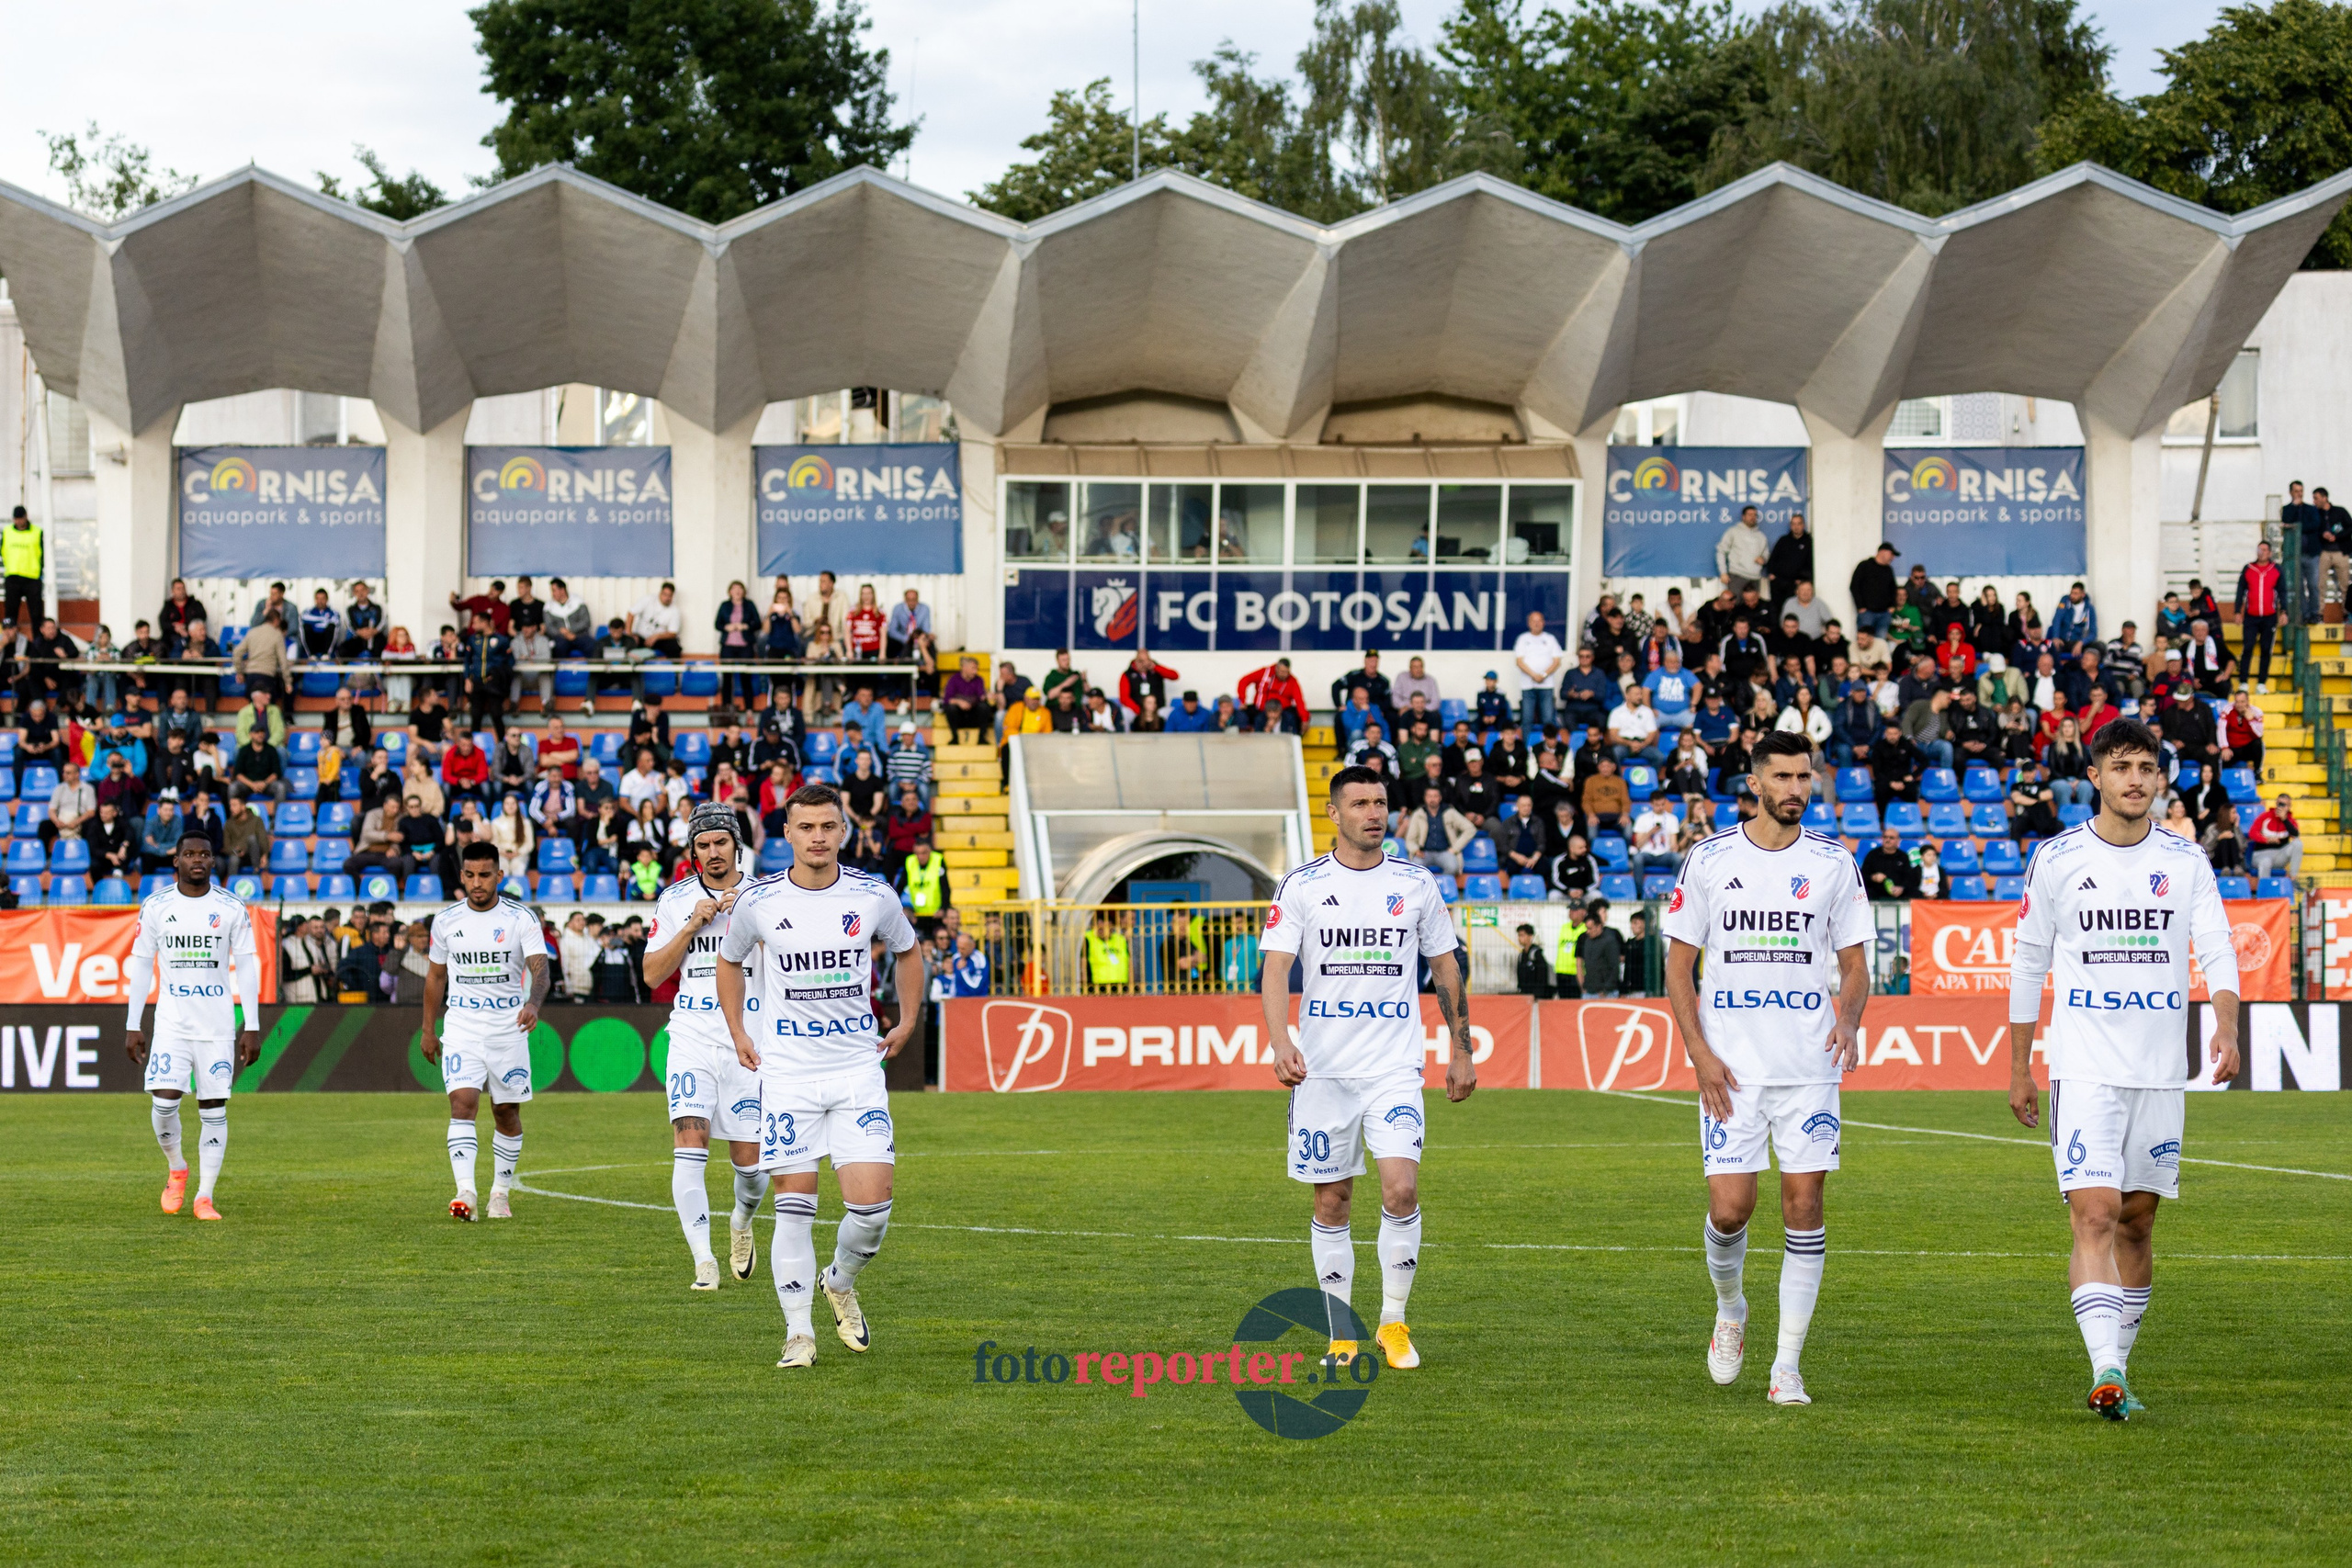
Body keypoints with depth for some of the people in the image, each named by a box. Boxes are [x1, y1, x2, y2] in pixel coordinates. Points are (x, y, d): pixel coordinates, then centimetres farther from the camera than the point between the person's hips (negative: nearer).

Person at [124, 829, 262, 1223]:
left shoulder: (232, 908, 1)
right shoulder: (155, 907, 3)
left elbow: (246, 968, 3)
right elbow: (141, 966, 7)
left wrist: (252, 1026, -2)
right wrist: (133, 1025, 3)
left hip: (218, 1027, 0)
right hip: (171, 1024, 0)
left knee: (214, 1109, -1)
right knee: (164, 1101, -13)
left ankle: (205, 1196, 7)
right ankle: (176, 1168, 15)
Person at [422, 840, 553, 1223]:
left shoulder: (521, 919, -6)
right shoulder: (446, 921, 3)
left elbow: (539, 967, -18)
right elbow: (436, 976, 15)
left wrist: (533, 1003, -38)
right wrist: (428, 1029, 15)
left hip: (509, 1025, -1)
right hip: (461, 1023, 1)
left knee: (507, 1113, 7)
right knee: (463, 1102, -17)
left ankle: (501, 1191, 25)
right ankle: (465, 1192, -27)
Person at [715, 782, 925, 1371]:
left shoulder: (873, 896, -2)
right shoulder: (758, 902, -4)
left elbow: (907, 950, 19)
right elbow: (730, 960, 18)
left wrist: (908, 1022, 14)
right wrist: (738, 1033, 13)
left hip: (857, 1068, 1)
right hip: (787, 1073, -1)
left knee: (871, 1205, -8)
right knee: (794, 1205, -5)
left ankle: (840, 1283, 22)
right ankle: (798, 1332, 4)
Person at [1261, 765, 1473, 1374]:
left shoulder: (1417, 884, 5)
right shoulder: (1302, 886, 0)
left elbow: (1446, 968, 14)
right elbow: (1275, 969, -6)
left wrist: (1461, 1051, 14)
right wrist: (1281, 1042, -21)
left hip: (1395, 1067, 0)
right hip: (1322, 1068, 0)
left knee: (1401, 1189, -15)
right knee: (1331, 1202, 4)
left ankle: (1394, 1321, 0)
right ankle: (1342, 1332, 16)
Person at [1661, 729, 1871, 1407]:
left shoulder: (1833, 864, 5)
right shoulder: (1710, 860, 2)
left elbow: (1855, 964, 9)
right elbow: (1678, 963, 5)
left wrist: (1848, 1017, -13)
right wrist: (1700, 1054, -5)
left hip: (1810, 1064, 1)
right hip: (1731, 1066, -1)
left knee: (1803, 1202, -5)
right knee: (1730, 1206, -8)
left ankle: (1788, 1364, 1)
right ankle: (1730, 1308, 24)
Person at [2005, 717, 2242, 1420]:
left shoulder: (2185, 860, 4)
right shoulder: (2057, 859, 0)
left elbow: (2217, 948, -2)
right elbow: (2028, 963, 8)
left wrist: (2226, 1025, -21)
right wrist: (2018, 1067, 8)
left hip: (2161, 1072, 3)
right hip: (2083, 1068, -3)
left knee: (2138, 1222, 10)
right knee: (2095, 1216, -16)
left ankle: (2117, 1368, 22)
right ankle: (2106, 1371, -25)